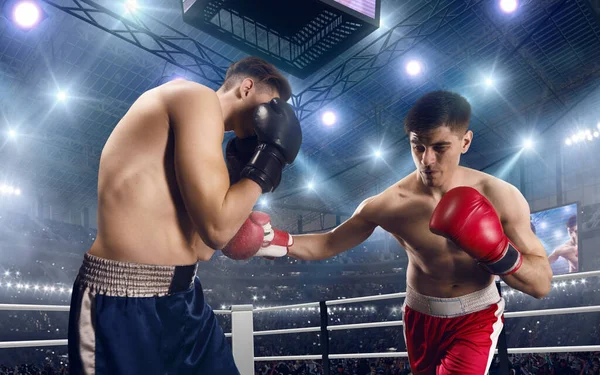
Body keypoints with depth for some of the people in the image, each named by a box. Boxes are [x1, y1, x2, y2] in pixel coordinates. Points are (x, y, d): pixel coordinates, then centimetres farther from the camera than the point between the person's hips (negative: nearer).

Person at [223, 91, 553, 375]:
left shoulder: (500, 197, -21)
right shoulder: (388, 204, -20)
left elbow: (542, 284, -16)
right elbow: (329, 243, -6)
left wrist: (498, 254, -35)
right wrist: (278, 242, -22)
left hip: (475, 318, -1)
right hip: (420, 317, 2)